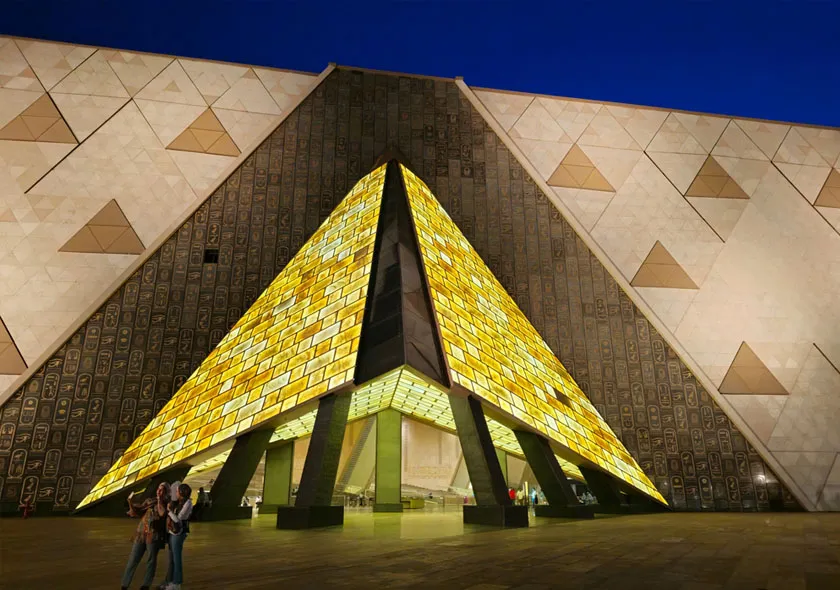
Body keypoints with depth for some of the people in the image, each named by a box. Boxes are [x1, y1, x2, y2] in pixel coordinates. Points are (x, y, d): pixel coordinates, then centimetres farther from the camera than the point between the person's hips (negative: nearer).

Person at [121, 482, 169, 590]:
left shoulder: (167, 504, 1)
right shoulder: (150, 501, 12)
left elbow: (162, 513, -17)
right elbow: (137, 511, 10)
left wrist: (160, 500, -10)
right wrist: (131, 501, -6)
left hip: (154, 536, -3)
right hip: (141, 534, 3)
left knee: (151, 560, 4)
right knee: (133, 559, 4)